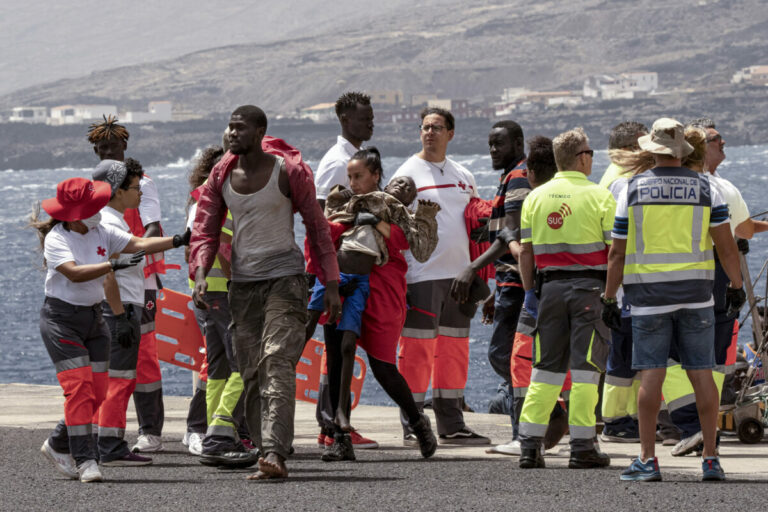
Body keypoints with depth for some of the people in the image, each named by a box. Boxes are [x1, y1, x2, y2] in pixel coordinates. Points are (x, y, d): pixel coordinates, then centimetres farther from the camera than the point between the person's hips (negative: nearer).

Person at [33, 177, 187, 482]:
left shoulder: (101, 233, 5)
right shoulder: (56, 239, -14)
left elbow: (139, 245, 0)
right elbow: (74, 273, -27)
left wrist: (177, 241, -10)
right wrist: (114, 265, -36)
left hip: (94, 318, 7)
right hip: (61, 318, -7)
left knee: (97, 392, 4)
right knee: (79, 387, -16)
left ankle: (58, 445, 23)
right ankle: (84, 460, -14)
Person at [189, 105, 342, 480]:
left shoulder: (288, 171, -7)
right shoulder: (221, 176, 5)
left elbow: (317, 227, -1)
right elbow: (205, 229, 6)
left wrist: (331, 285, -2)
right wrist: (200, 275, -12)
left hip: (285, 277, -5)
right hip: (242, 283, 5)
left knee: (277, 364, -19)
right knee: (250, 374, 4)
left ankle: (275, 453, -29)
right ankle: (265, 453, 9)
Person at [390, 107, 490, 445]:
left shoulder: (463, 176, 15)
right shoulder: (408, 173, -2)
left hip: (458, 275, 6)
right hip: (422, 275, -6)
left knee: (454, 352, 8)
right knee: (417, 351, -6)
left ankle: (451, 426, 14)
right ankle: (412, 427, -3)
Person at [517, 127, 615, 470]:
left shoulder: (535, 198, 7)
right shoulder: (599, 196, -5)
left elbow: (526, 251, 8)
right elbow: (615, 249, -7)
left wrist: (529, 291, 15)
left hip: (551, 285, 4)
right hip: (589, 286, -4)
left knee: (545, 368, 9)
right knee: (585, 368, 0)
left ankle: (529, 443, 5)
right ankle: (582, 446, -1)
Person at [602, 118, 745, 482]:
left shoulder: (633, 189, 0)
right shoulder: (704, 188, 2)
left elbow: (617, 253, 0)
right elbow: (726, 245, -1)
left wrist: (608, 299, 7)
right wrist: (736, 286, 10)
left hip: (649, 296, -1)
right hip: (696, 292, 1)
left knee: (651, 374, -2)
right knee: (701, 373, 4)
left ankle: (647, 459, -5)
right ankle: (710, 458, 3)